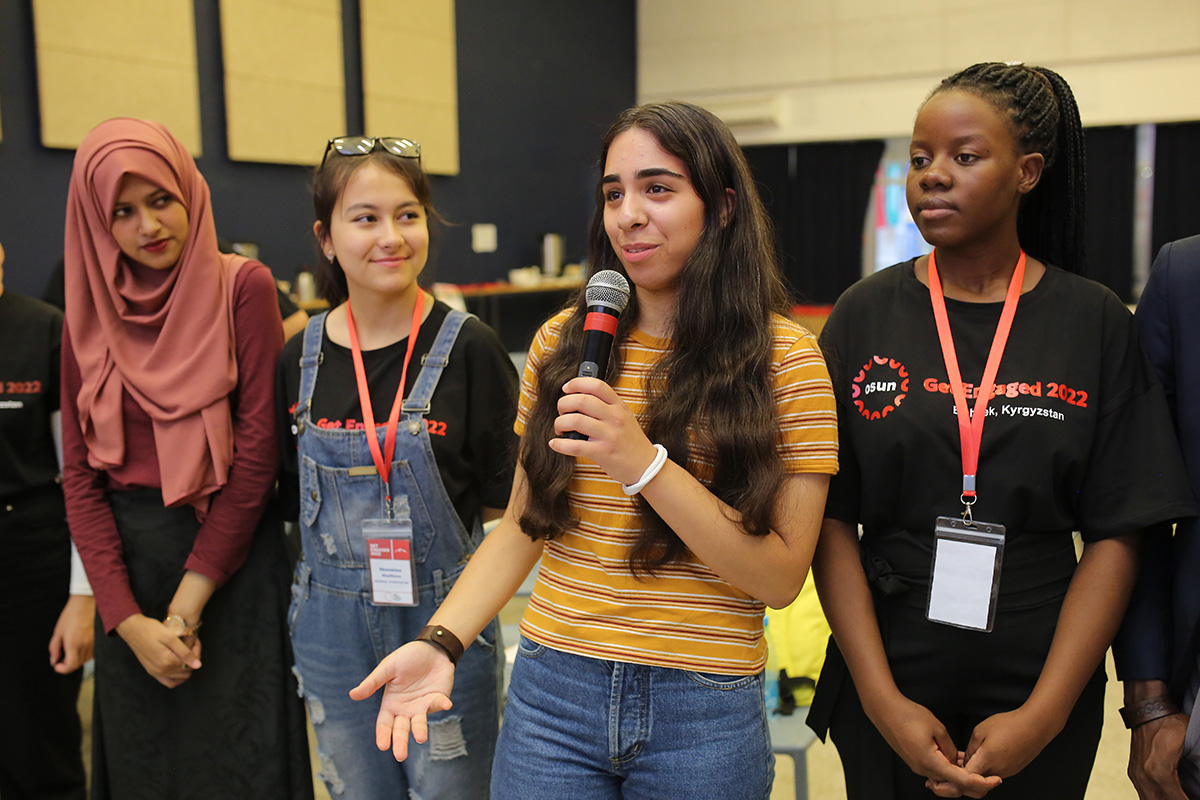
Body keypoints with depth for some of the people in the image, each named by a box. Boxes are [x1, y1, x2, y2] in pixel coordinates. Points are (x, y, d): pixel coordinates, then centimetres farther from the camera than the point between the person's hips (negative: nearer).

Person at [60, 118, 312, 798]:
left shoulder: (242, 288, -6)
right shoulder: (89, 315, 5)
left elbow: (256, 448, -11)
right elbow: (80, 473, 2)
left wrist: (189, 601, -12)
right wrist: (126, 619, -8)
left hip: (231, 550, -3)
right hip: (128, 556, 4)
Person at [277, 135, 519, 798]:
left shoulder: (469, 348, -11)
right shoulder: (301, 358, 1)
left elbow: (506, 499, -7)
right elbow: (290, 497, 10)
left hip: (442, 616, -3)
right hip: (332, 623, 4)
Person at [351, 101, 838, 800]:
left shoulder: (786, 359, -7)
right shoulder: (563, 343, 3)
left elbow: (782, 577, -12)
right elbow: (524, 524, 9)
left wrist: (643, 463, -23)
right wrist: (440, 642, -5)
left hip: (704, 712, -2)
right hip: (552, 690, 3)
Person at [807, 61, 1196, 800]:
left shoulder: (1095, 322, -4)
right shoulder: (866, 315, -4)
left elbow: (1116, 537, -5)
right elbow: (833, 522, -6)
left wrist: (1044, 715, -12)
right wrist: (883, 700, -12)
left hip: (1042, 691, 0)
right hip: (886, 686, 1)